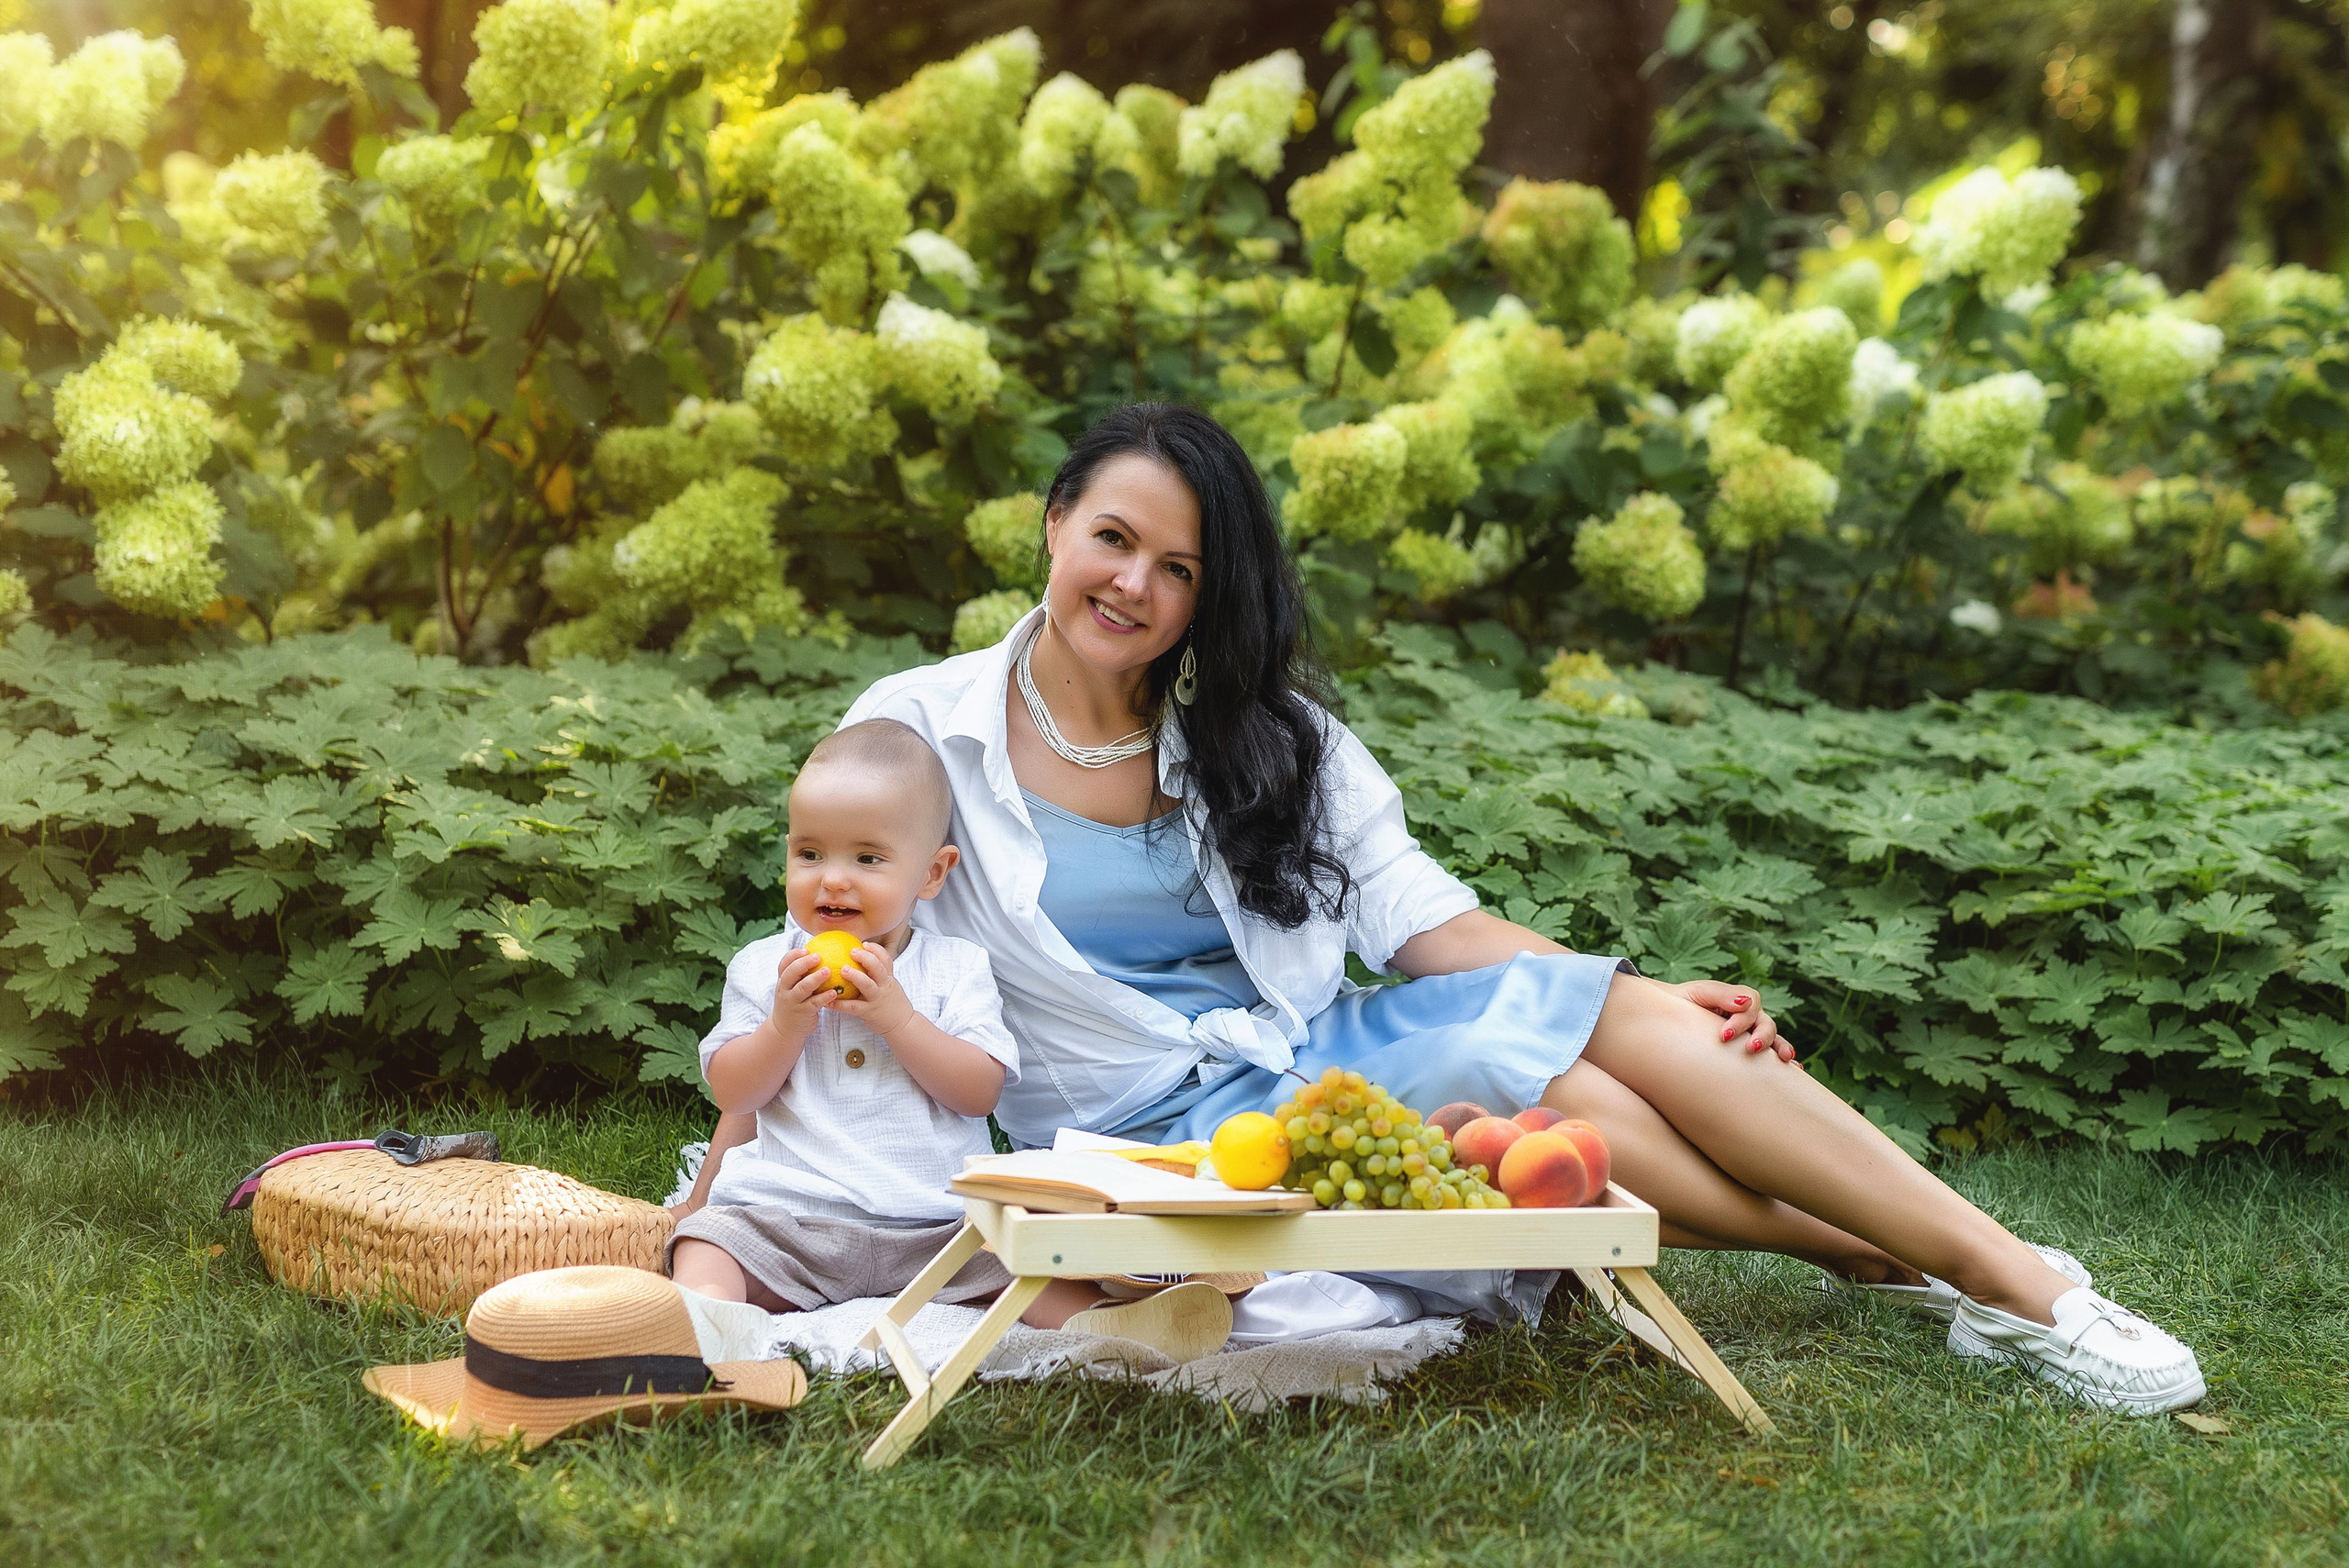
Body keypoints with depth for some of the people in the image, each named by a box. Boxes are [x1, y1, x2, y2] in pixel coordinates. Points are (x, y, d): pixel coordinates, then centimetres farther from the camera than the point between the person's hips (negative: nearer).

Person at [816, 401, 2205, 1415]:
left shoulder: (1266, 737, 9)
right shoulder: (917, 732, -1)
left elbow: (1423, 921, 3)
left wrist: (1636, 1001, -10)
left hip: (1311, 1055, 5)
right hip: (1154, 1129, -4)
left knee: (1629, 1020, -21)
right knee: (1545, 1088, -29)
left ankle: (2017, 1283, -17)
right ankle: (1898, 1266, -17)